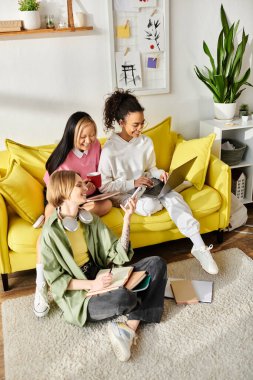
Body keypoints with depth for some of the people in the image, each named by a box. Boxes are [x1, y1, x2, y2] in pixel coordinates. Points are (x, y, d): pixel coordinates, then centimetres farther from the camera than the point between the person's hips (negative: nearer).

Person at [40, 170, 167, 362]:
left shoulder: (91, 219, 3)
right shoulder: (50, 233, -14)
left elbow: (118, 254, -2)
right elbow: (55, 280, -10)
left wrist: (127, 218, -12)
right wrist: (91, 284, -23)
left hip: (102, 276, 7)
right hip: (80, 295, -7)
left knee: (157, 263, -9)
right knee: (123, 297, -38)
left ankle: (130, 327, -21)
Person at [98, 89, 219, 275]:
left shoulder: (146, 142, -1)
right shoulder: (109, 150, -17)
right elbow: (104, 186, -16)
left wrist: (159, 173, -11)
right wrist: (133, 183, -24)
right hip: (121, 194, -4)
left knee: (174, 196, -25)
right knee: (149, 205, -36)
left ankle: (199, 246, -28)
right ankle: (167, 200, -1)